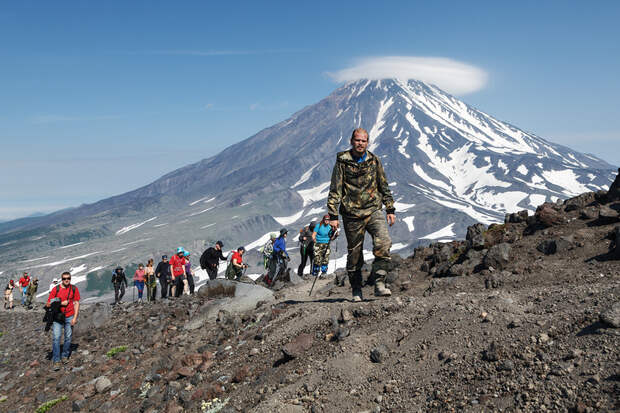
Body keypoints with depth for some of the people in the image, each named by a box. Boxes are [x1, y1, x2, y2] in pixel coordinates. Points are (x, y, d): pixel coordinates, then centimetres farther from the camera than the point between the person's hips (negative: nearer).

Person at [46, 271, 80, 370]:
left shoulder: (74, 289, 1)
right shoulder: (56, 289, -3)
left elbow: (76, 303, 3)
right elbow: (48, 304, -2)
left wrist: (75, 317, -3)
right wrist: (61, 303, -14)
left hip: (69, 317, 1)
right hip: (57, 317, -1)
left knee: (68, 337, 7)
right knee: (56, 338, -8)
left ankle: (65, 356, 24)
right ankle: (56, 361, -4)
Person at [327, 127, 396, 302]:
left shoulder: (374, 160, 7)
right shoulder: (342, 161, -1)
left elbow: (384, 186, 15)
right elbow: (335, 190, -1)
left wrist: (390, 209, 12)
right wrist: (333, 216, -5)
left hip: (373, 210, 2)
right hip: (352, 214, -1)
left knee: (383, 243, -20)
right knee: (354, 253, 5)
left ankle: (379, 283, -14)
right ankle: (356, 291, 20)